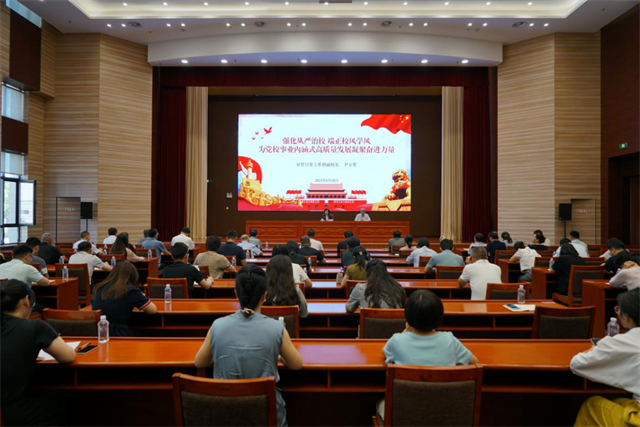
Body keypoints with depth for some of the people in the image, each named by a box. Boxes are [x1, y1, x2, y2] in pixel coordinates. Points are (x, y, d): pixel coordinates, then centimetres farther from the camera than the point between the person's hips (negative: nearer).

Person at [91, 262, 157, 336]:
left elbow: (92, 306, 25)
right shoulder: (130, 290, -8)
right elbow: (153, 310, -3)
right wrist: (142, 298, 18)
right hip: (119, 335, -6)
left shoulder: (99, 288, 6)